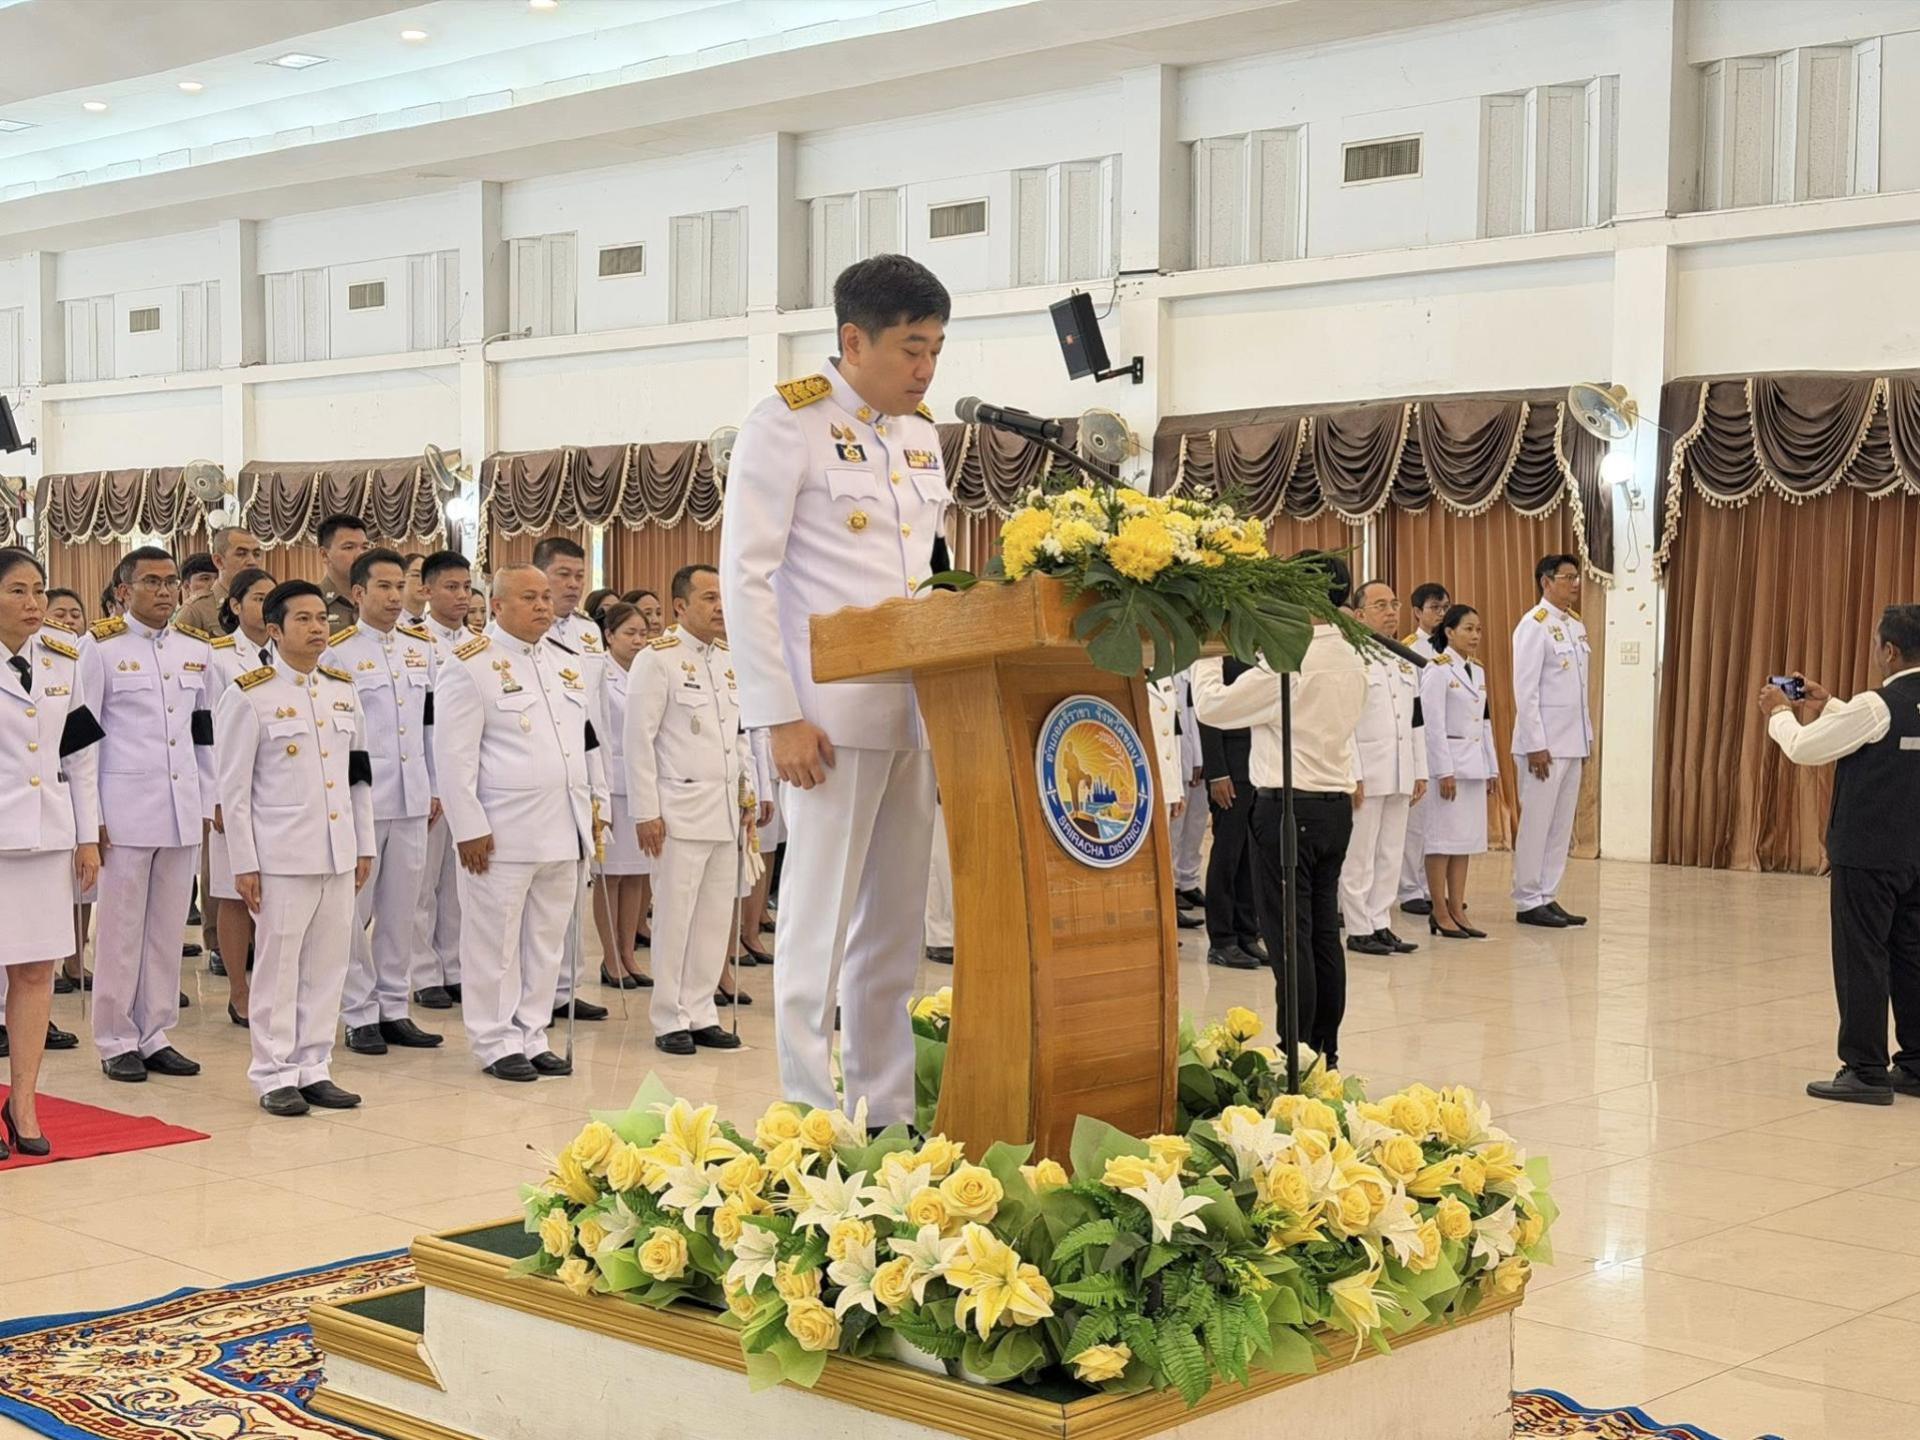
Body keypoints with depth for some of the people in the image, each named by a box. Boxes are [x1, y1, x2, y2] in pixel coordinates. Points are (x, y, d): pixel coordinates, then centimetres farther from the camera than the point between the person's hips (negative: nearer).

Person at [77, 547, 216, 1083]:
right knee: (122, 930, 2)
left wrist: (209, 801, 12)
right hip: (125, 811, -4)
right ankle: (117, 1042, 12)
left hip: (183, 811, 4)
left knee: (168, 929, 9)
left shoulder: (197, 650, 12)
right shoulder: (101, 647, -2)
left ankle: (155, 1035, 18)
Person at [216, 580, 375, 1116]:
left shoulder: (343, 690, 11)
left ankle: (313, 1068, 19)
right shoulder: (249, 696, -6)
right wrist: (244, 864, -9)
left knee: (327, 965, 9)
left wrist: (364, 846, 13)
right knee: (278, 966, 1)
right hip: (281, 854, -5)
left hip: (338, 854, 5)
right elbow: (234, 788, -6)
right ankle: (274, 1076, 11)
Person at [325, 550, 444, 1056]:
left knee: (401, 908, 9)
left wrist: (435, 788, 13)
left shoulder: (422, 648, 11)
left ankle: (394, 1009, 18)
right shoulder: (337, 651, -5)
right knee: (355, 910, 2)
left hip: (411, 800, 5)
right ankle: (359, 1016, 10)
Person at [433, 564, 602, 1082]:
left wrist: (591, 806, 14)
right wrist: (469, 828, -14)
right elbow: (453, 755, -10)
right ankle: (496, 1043, 11)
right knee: (495, 942, 1)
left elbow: (584, 742, 21)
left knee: (546, 942, 11)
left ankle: (533, 1038, 21)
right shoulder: (472, 665, -6)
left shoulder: (566, 664, 15)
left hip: (563, 830, 7)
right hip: (502, 833, -7)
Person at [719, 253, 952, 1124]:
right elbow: (744, 575, -10)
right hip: (833, 715, -7)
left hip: (916, 711, 7)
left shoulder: (920, 435, 16)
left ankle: (888, 1115, 18)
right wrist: (779, 716, -15)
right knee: (820, 926, -3)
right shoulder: (789, 424, -5)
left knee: (896, 929, 10)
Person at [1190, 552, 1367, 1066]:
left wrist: (1205, 658, 5)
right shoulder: (1350, 659, 9)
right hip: (1336, 805, 8)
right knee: (1323, 931, 12)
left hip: (1289, 806, -8)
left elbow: (1213, 706, -12)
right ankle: (1325, 1051, 17)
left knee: (1289, 933, -3)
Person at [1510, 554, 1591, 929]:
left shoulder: (1576, 626, 14)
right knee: (1536, 824, -2)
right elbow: (1525, 689, -14)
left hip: (1571, 743, 8)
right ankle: (1528, 902, 5)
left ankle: (1547, 897, 17)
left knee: (1562, 825, 10)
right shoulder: (1534, 625, -10)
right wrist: (1535, 744, -17)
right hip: (1544, 744, -8)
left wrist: (1586, 736, 14)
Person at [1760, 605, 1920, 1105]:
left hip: (1867, 856, -8)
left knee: (1862, 960, -2)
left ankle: (1866, 1071, 1)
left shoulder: (1876, 707, -17)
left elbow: (1803, 748, -10)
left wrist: (1780, 712, 8)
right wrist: (1827, 704, 25)